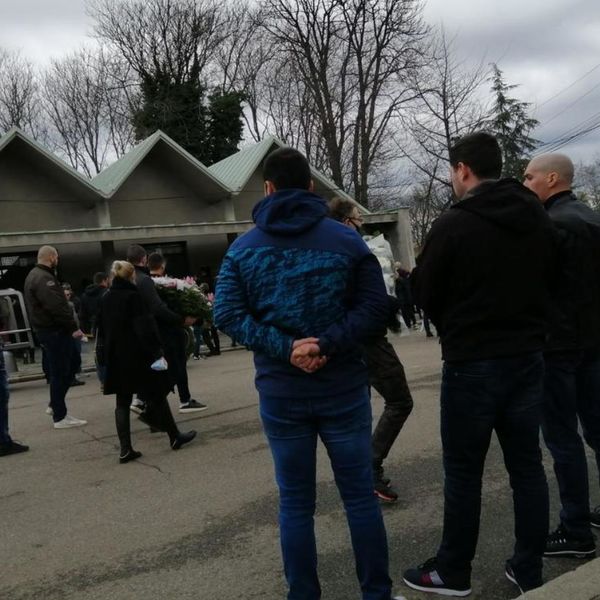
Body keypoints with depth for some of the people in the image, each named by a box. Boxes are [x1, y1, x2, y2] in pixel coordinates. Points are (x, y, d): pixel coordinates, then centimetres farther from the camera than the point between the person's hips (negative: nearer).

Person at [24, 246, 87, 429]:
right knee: (60, 373, -4)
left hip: (45, 329, 11)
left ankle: (55, 405, 34)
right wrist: (73, 328, -23)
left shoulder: (34, 275, 16)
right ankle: (60, 417, 2)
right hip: (55, 331, -11)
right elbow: (57, 307, -28)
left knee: (57, 371, 22)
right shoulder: (44, 278, -19)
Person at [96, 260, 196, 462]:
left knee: (122, 402, 8)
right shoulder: (132, 296, -13)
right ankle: (174, 437, 18)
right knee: (157, 395, 7)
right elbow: (145, 327, -18)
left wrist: (104, 357, 21)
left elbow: (102, 329, 15)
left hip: (115, 358, 6)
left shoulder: (105, 299, 8)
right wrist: (156, 351, -15)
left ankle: (125, 449, 5)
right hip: (136, 356, -6)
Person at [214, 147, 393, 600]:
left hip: (280, 393, 1)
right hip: (343, 388, 0)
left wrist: (285, 348, -13)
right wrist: (327, 344, -15)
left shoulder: (243, 249, 2)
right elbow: (376, 306, -8)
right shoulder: (347, 238, 0)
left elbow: (228, 315, -9)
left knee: (296, 504, 11)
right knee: (361, 496, 11)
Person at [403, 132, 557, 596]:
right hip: (528, 357, 6)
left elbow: (425, 293, -5)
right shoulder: (542, 221, 5)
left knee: (463, 471, 5)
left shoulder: (453, 224, -14)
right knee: (527, 465, 13)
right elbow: (549, 283, 14)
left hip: (472, 363, -6)